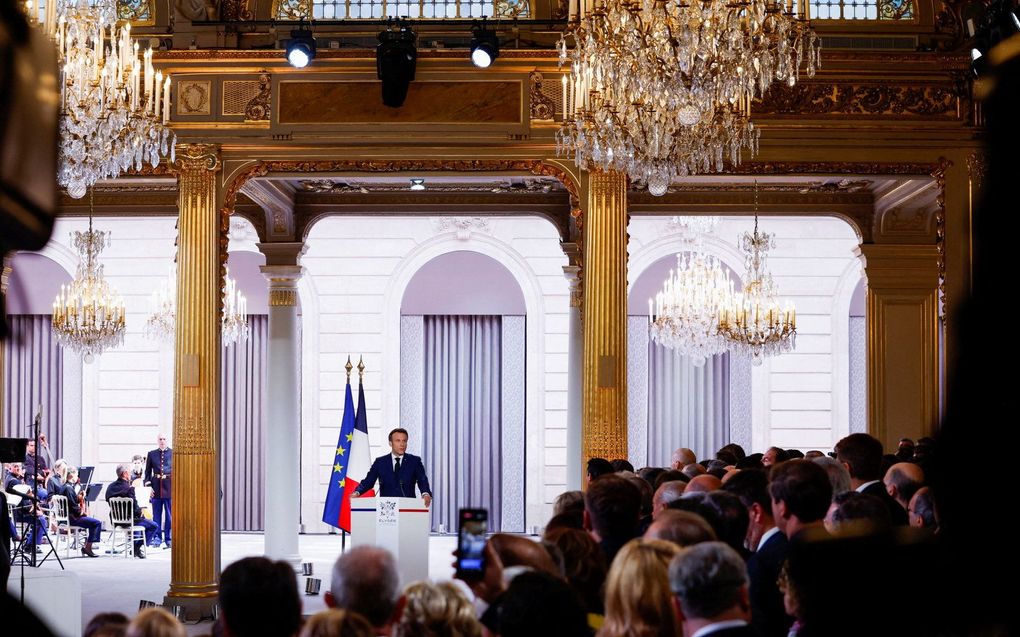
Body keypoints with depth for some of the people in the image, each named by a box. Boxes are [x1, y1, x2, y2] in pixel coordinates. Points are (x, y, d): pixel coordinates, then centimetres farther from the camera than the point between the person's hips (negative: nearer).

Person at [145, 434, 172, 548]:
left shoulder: (173, 453, 4)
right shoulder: (151, 454, 9)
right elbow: (148, 471, 11)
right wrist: (148, 485, 0)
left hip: (170, 487, -1)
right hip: (156, 487, 1)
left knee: (169, 514, 2)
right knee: (156, 514, 5)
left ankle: (168, 538, 8)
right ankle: (157, 538, 12)